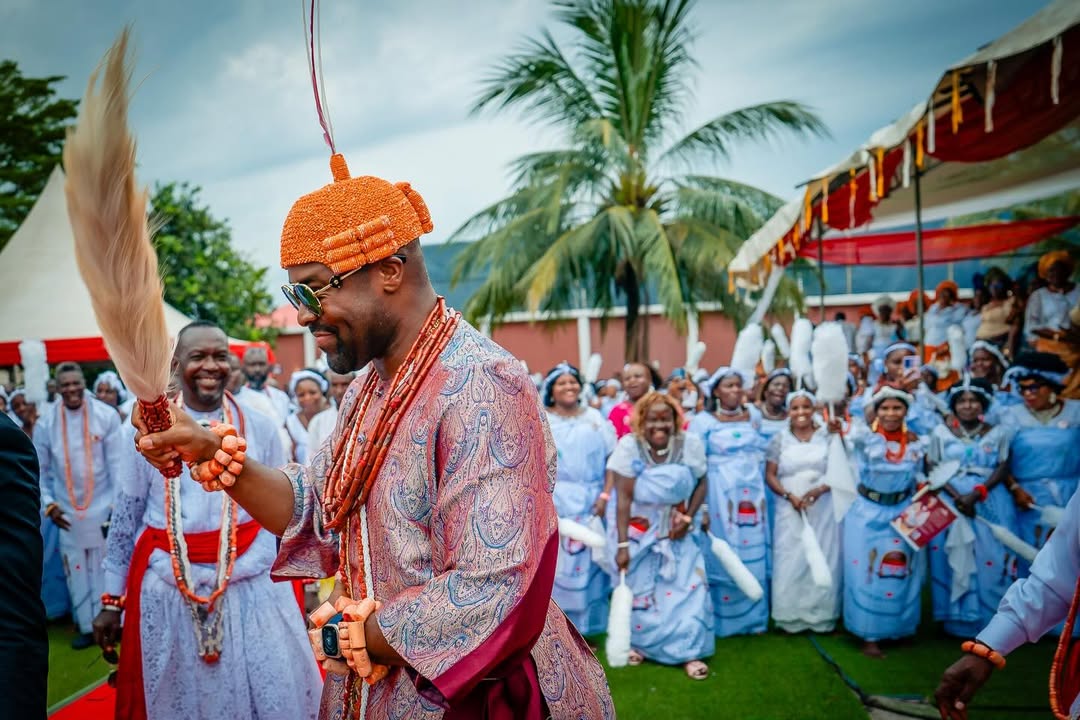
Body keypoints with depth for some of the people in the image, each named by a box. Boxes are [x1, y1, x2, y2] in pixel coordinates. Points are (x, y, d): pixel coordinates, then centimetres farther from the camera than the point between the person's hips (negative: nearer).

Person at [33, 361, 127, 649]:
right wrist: (48, 503, -2)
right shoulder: (46, 424, -3)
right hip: (67, 512, 2)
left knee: (108, 566, 7)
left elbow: (119, 462, -9)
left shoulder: (107, 416, -11)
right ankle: (87, 625, 24)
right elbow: (39, 469, 5)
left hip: (104, 508, -2)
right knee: (76, 570, 10)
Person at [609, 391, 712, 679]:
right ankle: (637, 643, 31)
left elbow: (701, 484, 0)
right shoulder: (628, 445, -20)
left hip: (676, 529, 1)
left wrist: (688, 518, -14)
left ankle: (688, 651, 9)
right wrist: (622, 544, -22)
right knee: (638, 589, 9)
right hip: (639, 530, -1)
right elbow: (624, 498, -21)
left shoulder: (691, 444, -15)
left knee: (687, 588, -5)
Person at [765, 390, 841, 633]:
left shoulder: (828, 435, 2)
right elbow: (770, 475, 2)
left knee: (823, 560, 3)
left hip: (823, 508, 0)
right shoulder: (780, 439, 3)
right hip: (790, 508, 0)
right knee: (790, 562, 0)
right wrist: (789, 495, -13)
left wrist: (821, 489, -16)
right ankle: (791, 617, 9)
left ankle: (821, 616, 15)